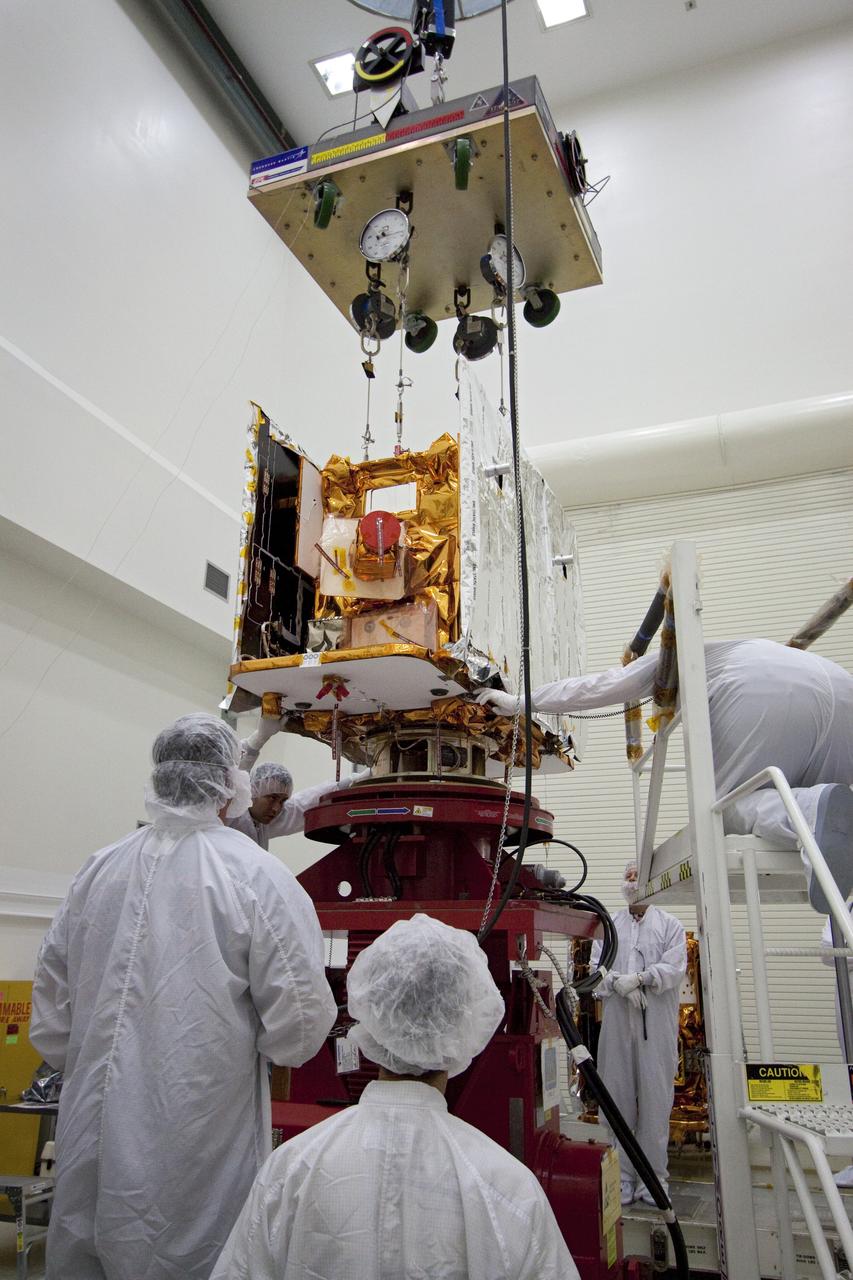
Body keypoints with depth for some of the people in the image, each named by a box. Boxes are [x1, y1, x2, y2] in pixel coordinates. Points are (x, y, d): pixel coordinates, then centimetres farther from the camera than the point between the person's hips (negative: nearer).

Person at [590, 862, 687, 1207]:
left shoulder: (670, 925, 6)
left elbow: (674, 967, -6)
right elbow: (596, 966, 4)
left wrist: (639, 978, -16)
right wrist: (618, 983, -14)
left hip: (657, 1025, -2)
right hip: (616, 1022, 2)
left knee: (655, 1097, 1)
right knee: (618, 1095, 5)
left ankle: (653, 1176, 13)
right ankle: (622, 1174, 15)